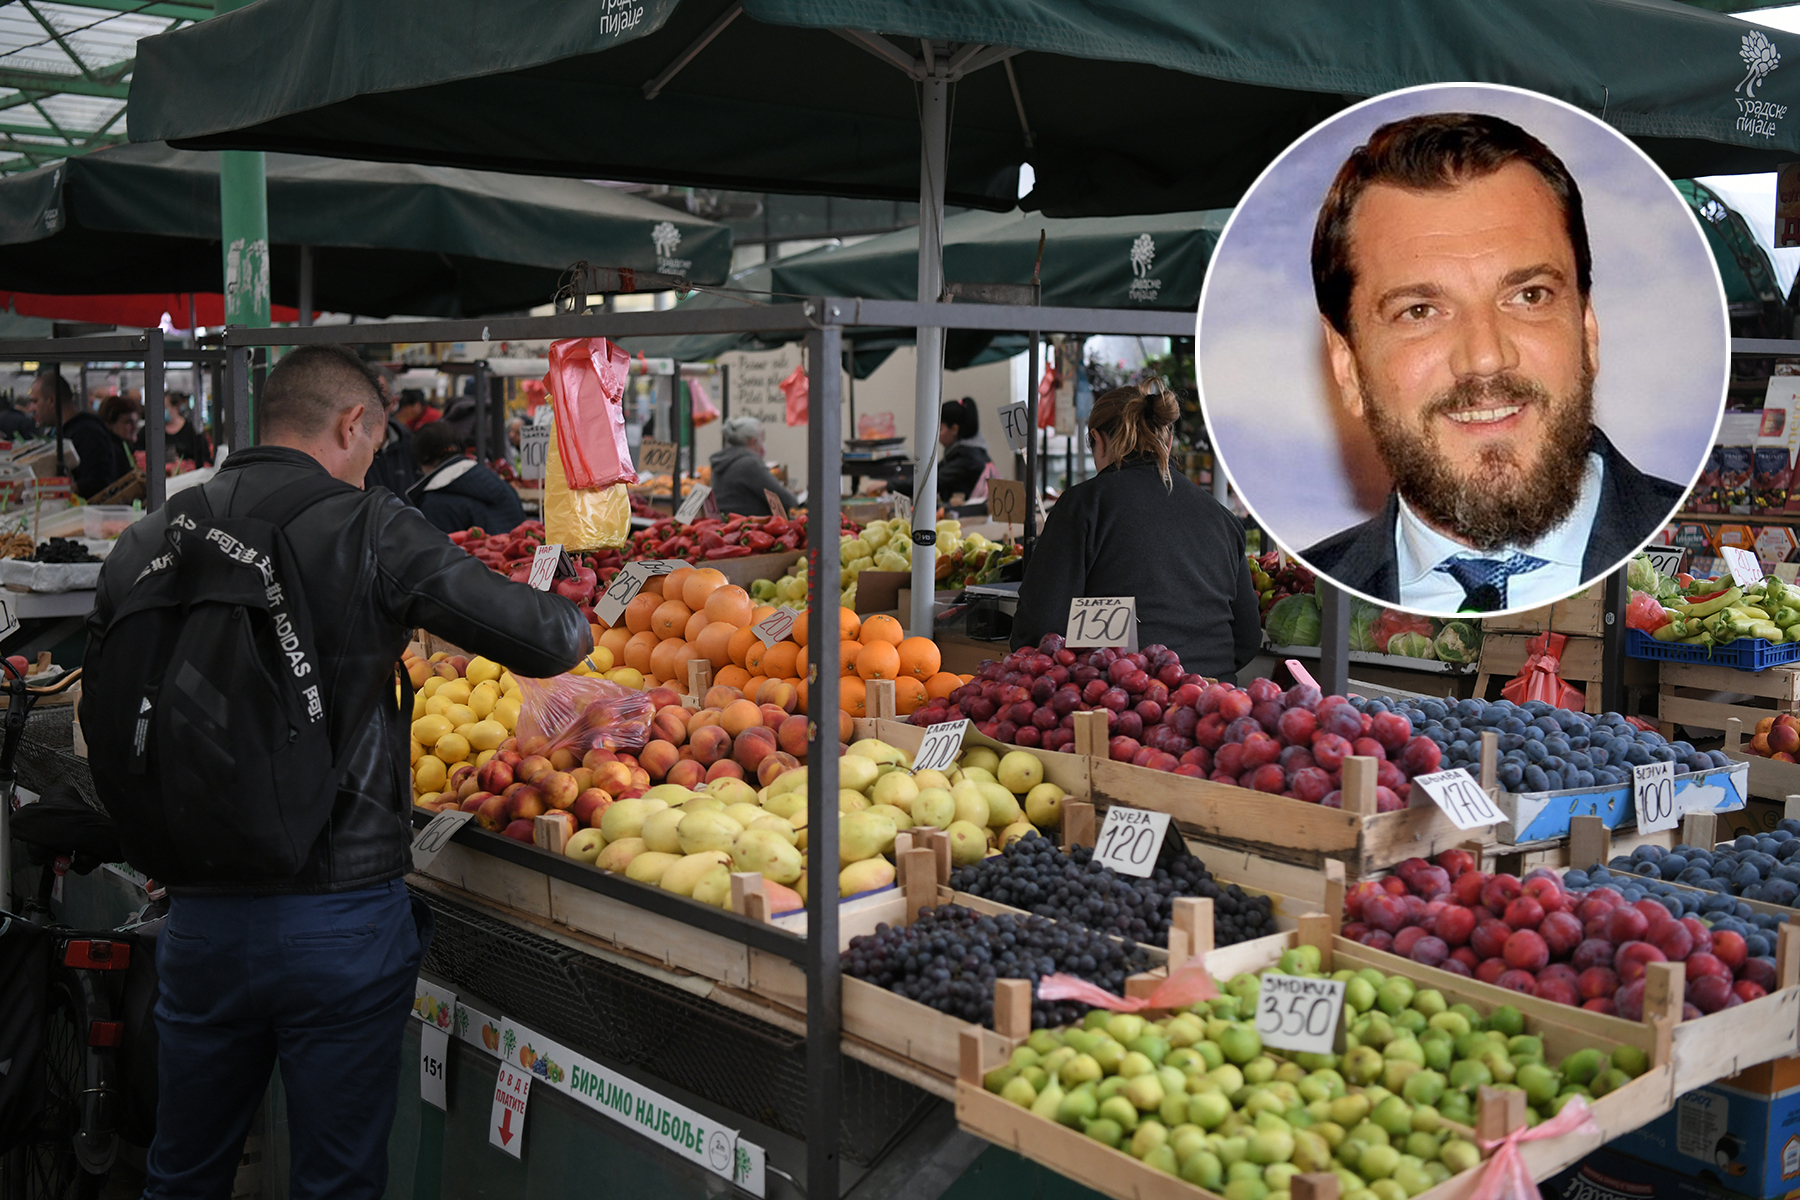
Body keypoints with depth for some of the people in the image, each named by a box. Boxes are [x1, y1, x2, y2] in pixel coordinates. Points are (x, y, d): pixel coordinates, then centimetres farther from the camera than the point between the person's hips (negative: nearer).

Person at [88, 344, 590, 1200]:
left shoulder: (150, 539, 2)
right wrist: (574, 623, 8)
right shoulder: (366, 528, -12)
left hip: (199, 915, 5)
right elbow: (542, 641, -15)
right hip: (341, 919, -4)